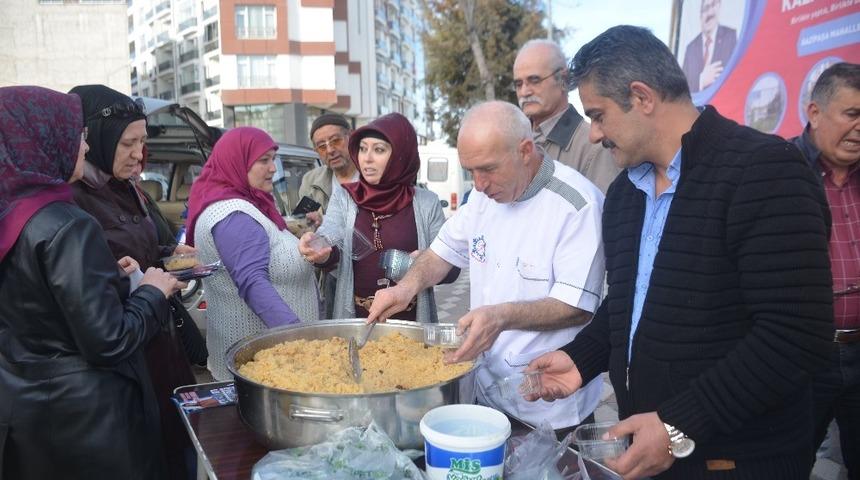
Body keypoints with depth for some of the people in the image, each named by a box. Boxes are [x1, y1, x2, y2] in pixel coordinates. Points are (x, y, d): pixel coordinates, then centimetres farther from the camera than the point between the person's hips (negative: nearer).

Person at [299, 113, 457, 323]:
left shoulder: (427, 203, -3)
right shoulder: (343, 198, 1)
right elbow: (329, 239, -16)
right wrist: (320, 251, -37)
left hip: (412, 322, -1)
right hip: (356, 320, 1)